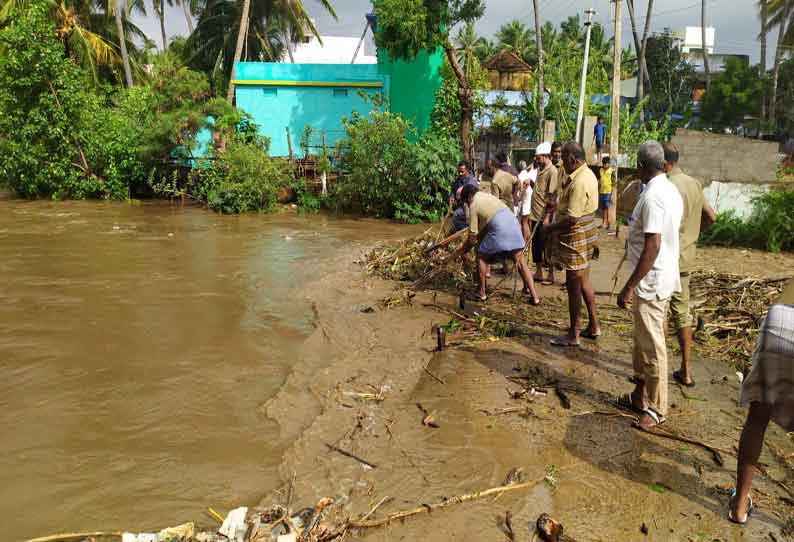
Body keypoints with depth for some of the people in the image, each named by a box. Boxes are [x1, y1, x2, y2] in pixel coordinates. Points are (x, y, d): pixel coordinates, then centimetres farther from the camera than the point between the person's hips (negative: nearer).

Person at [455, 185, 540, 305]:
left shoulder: (474, 205, 6)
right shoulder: (488, 196, 27)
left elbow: (473, 235, 4)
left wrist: (464, 251, 17)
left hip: (499, 231, -7)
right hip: (514, 225, 7)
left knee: (481, 257, 14)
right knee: (520, 262, 12)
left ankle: (482, 293, 15)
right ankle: (534, 296, 9)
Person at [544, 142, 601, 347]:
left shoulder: (579, 182, -24)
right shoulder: (586, 174, 9)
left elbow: (571, 219, -26)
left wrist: (551, 228, -14)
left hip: (576, 238, -10)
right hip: (584, 237, 10)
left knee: (574, 286, 0)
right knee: (584, 282, 19)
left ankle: (573, 335, 10)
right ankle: (594, 327, 30)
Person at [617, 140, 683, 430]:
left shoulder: (652, 196, -21)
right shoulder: (672, 190, 9)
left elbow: (652, 247, -25)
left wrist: (630, 286, -22)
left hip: (651, 282, -10)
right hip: (665, 276, 10)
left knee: (652, 346, 0)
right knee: (643, 341, 18)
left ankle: (656, 408, 12)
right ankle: (641, 395, 30)